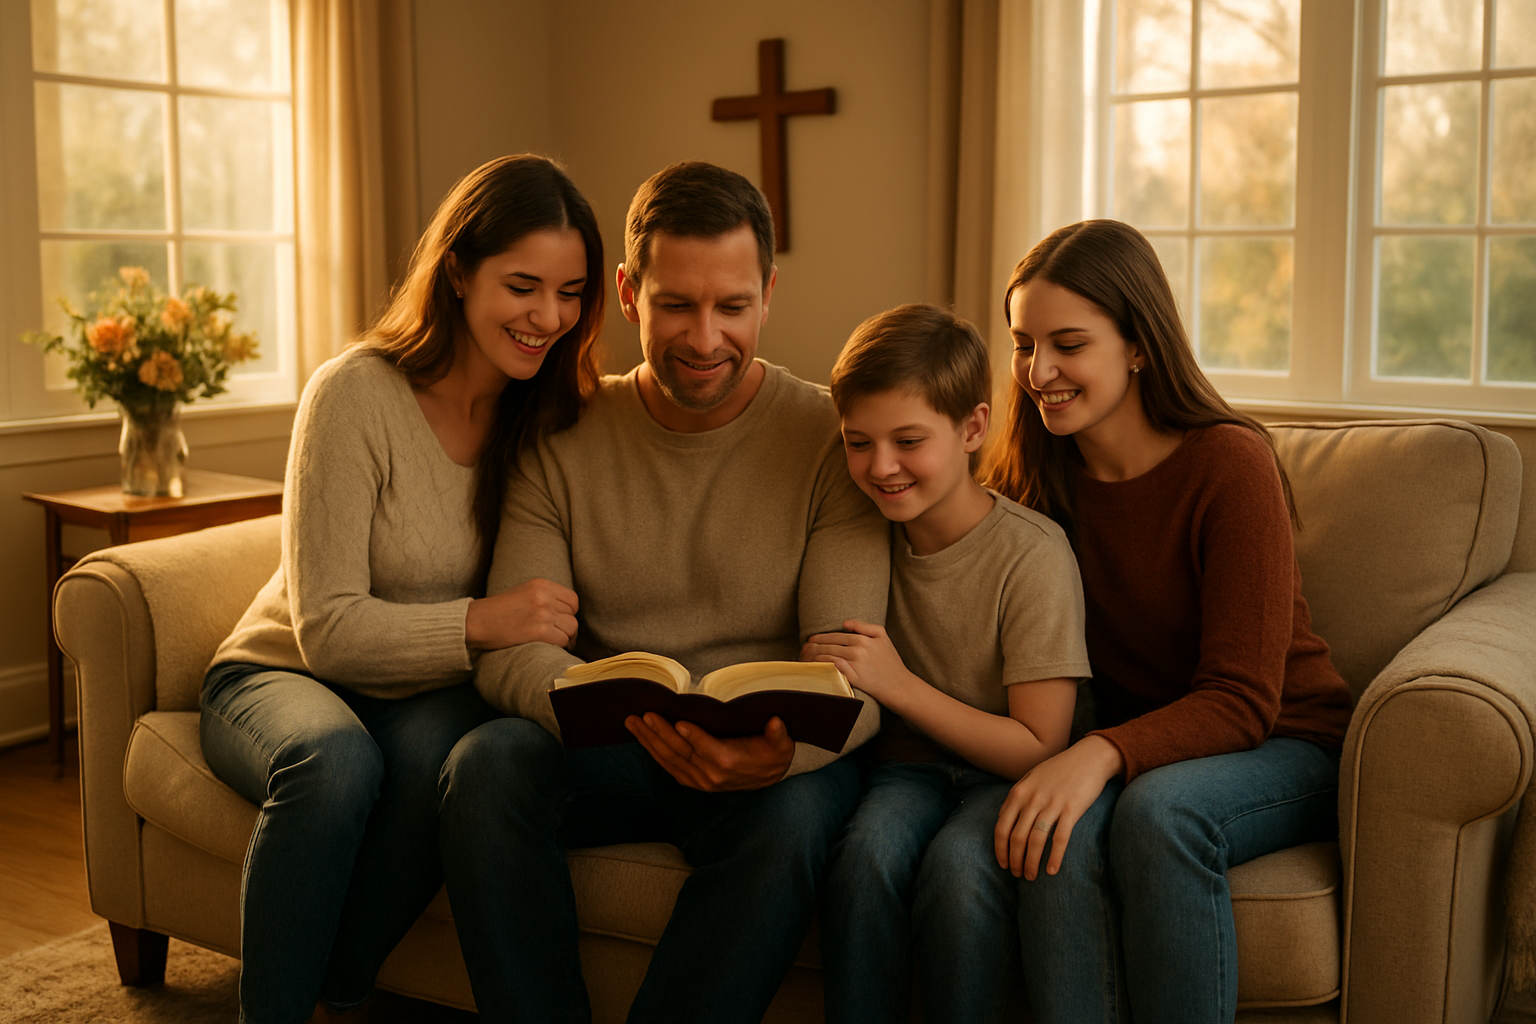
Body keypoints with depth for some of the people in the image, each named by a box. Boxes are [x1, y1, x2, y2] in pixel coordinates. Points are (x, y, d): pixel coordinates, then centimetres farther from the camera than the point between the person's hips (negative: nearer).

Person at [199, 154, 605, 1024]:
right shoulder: (357, 395, -18)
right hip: (288, 672, -2)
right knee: (335, 761, -36)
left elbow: (539, 608, -1)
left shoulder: (554, 411, -4)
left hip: (432, 696, 3)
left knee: (440, 750, -33)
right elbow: (327, 629, -20)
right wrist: (477, 624, -36)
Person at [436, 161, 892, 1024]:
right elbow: (510, 651, -7)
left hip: (772, 760, -1)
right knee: (486, 763, -28)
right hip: (609, 753, 2)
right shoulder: (564, 442, 2)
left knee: (793, 816, -34)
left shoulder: (830, 438, -5)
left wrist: (779, 750, -36)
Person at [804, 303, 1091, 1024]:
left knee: (956, 864, -34)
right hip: (909, 766, 3)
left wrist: (898, 684, -21)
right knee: (868, 851, -30)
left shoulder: (1032, 553, -15)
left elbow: (1038, 749, -15)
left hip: (1005, 777, -3)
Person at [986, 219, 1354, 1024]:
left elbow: (1243, 700, -21)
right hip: (1132, 755, 4)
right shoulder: (1039, 477, 1)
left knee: (1157, 810, -36)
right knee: (1063, 831, -31)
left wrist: (1104, 753, -37)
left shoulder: (1228, 465, -16)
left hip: (1281, 751, -3)